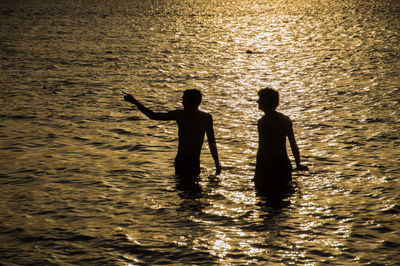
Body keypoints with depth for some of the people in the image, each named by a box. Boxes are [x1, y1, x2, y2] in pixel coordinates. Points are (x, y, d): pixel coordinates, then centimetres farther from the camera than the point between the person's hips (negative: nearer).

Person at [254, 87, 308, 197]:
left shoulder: (262, 122, -14)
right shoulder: (286, 119, 7)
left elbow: (261, 149, -16)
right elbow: (293, 145, 12)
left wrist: (257, 173, -12)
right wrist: (298, 164, 22)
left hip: (268, 164, -6)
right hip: (284, 164, 6)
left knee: (263, 190, 4)